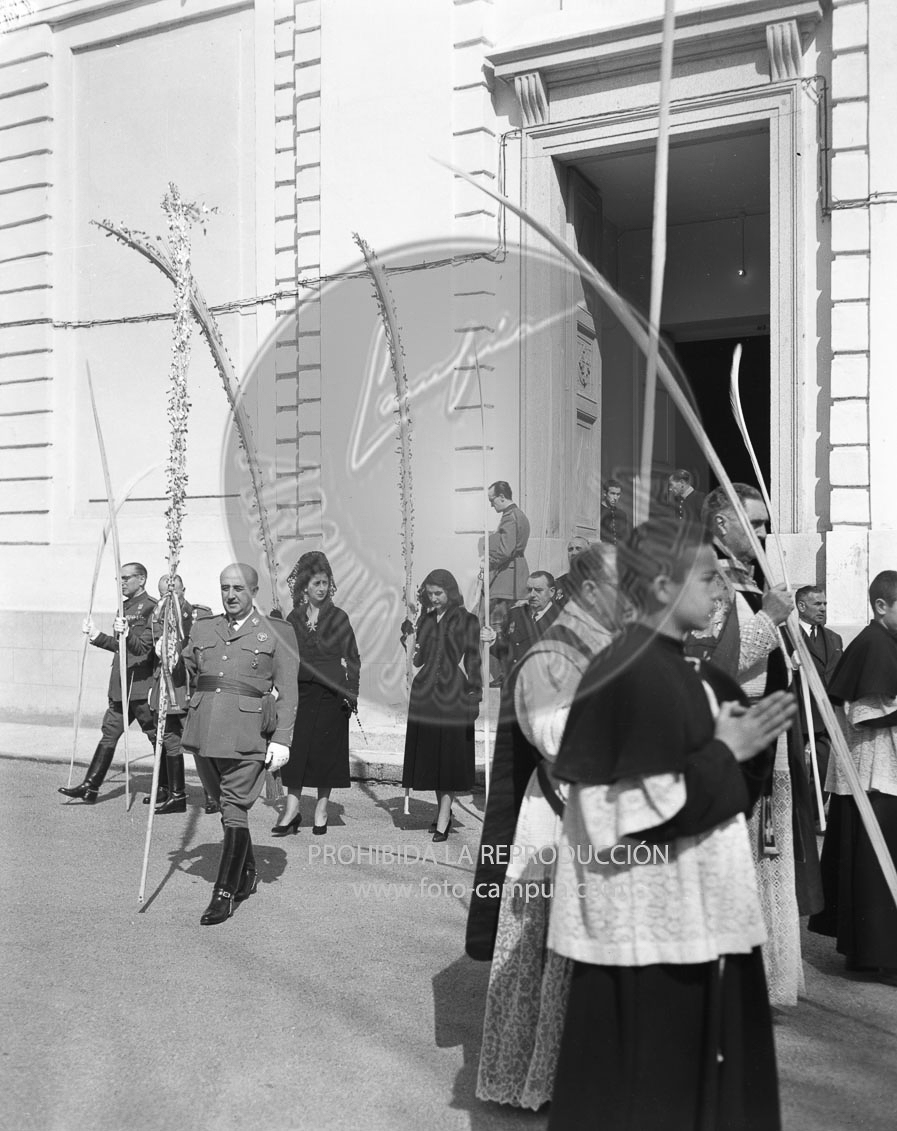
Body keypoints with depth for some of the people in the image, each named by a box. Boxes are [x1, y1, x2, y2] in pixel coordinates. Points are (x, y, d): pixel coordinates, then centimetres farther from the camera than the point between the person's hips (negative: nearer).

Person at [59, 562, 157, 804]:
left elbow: (143, 648, -20)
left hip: (142, 687, -8)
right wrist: (96, 636, 16)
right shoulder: (124, 605, 15)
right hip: (120, 686, 8)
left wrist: (126, 634, -37)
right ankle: (90, 787, 12)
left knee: (157, 738, 2)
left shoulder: (152, 608, -12)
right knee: (109, 733, 9)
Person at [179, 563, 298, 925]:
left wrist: (282, 739, -7)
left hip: (247, 732, -4)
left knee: (234, 809, -7)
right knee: (226, 806, 13)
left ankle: (224, 894, -1)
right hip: (204, 729, 5)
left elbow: (288, 692, 0)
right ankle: (247, 874, 32)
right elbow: (183, 673, 23)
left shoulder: (278, 633, 4)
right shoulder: (203, 628, 16)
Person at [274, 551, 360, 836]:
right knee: (296, 748, -3)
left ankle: (321, 810, 14)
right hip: (301, 692, 2)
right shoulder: (294, 618, 7)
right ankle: (291, 809, 1)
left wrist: (351, 694, -7)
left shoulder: (338, 617, 0)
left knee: (326, 750, 3)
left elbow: (353, 659, 0)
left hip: (330, 694, -2)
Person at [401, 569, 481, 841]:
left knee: (450, 755, -4)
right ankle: (444, 813, 20)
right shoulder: (426, 619, 12)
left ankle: (442, 823, -3)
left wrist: (475, 696, -10)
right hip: (425, 693, 5)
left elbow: (472, 661, -6)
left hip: (453, 694, -5)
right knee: (430, 755, 8)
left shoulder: (466, 620, -2)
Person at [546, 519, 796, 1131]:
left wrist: (746, 741, -2)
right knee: (651, 1081, 5)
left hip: (692, 906, 9)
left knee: (698, 1066, 19)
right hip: (650, 915, -9)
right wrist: (726, 751, -14)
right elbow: (647, 810, -23)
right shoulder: (629, 675, -20)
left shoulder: (684, 670, 8)